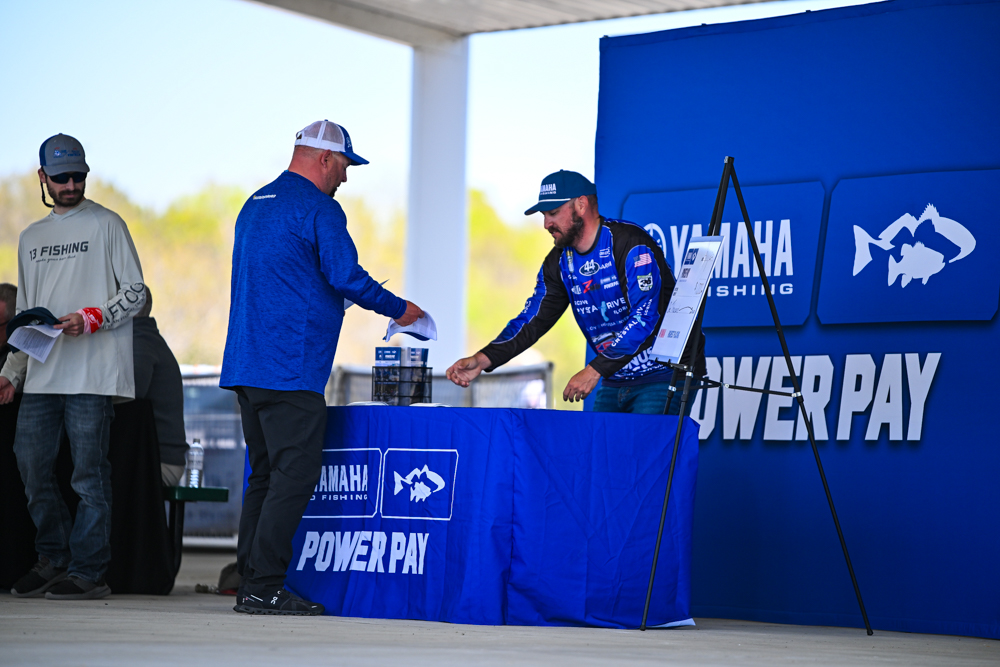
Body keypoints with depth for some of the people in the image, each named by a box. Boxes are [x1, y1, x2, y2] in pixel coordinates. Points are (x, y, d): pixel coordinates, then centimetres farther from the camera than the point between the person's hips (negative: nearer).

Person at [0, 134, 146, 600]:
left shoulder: (106, 225, 4)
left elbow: (135, 293, 0)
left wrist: (90, 319, -15)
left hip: (93, 374, -6)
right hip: (41, 376, 6)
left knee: (89, 472, -7)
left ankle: (88, 570, -5)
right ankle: (52, 559, 14)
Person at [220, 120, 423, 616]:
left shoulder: (256, 204, 21)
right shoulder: (317, 208, -8)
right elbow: (347, 276, -15)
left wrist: (326, 299, 33)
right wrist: (398, 309, -1)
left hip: (246, 365, 9)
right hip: (290, 368, -9)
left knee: (265, 474, 12)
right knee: (293, 476, -8)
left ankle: (250, 583, 11)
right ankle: (264, 587, -11)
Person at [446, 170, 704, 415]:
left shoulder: (632, 246, -16)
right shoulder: (560, 262, 7)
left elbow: (644, 318, -24)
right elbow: (532, 321, 6)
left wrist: (594, 370, -29)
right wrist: (484, 359, -10)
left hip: (664, 377, -7)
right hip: (615, 383, 7)